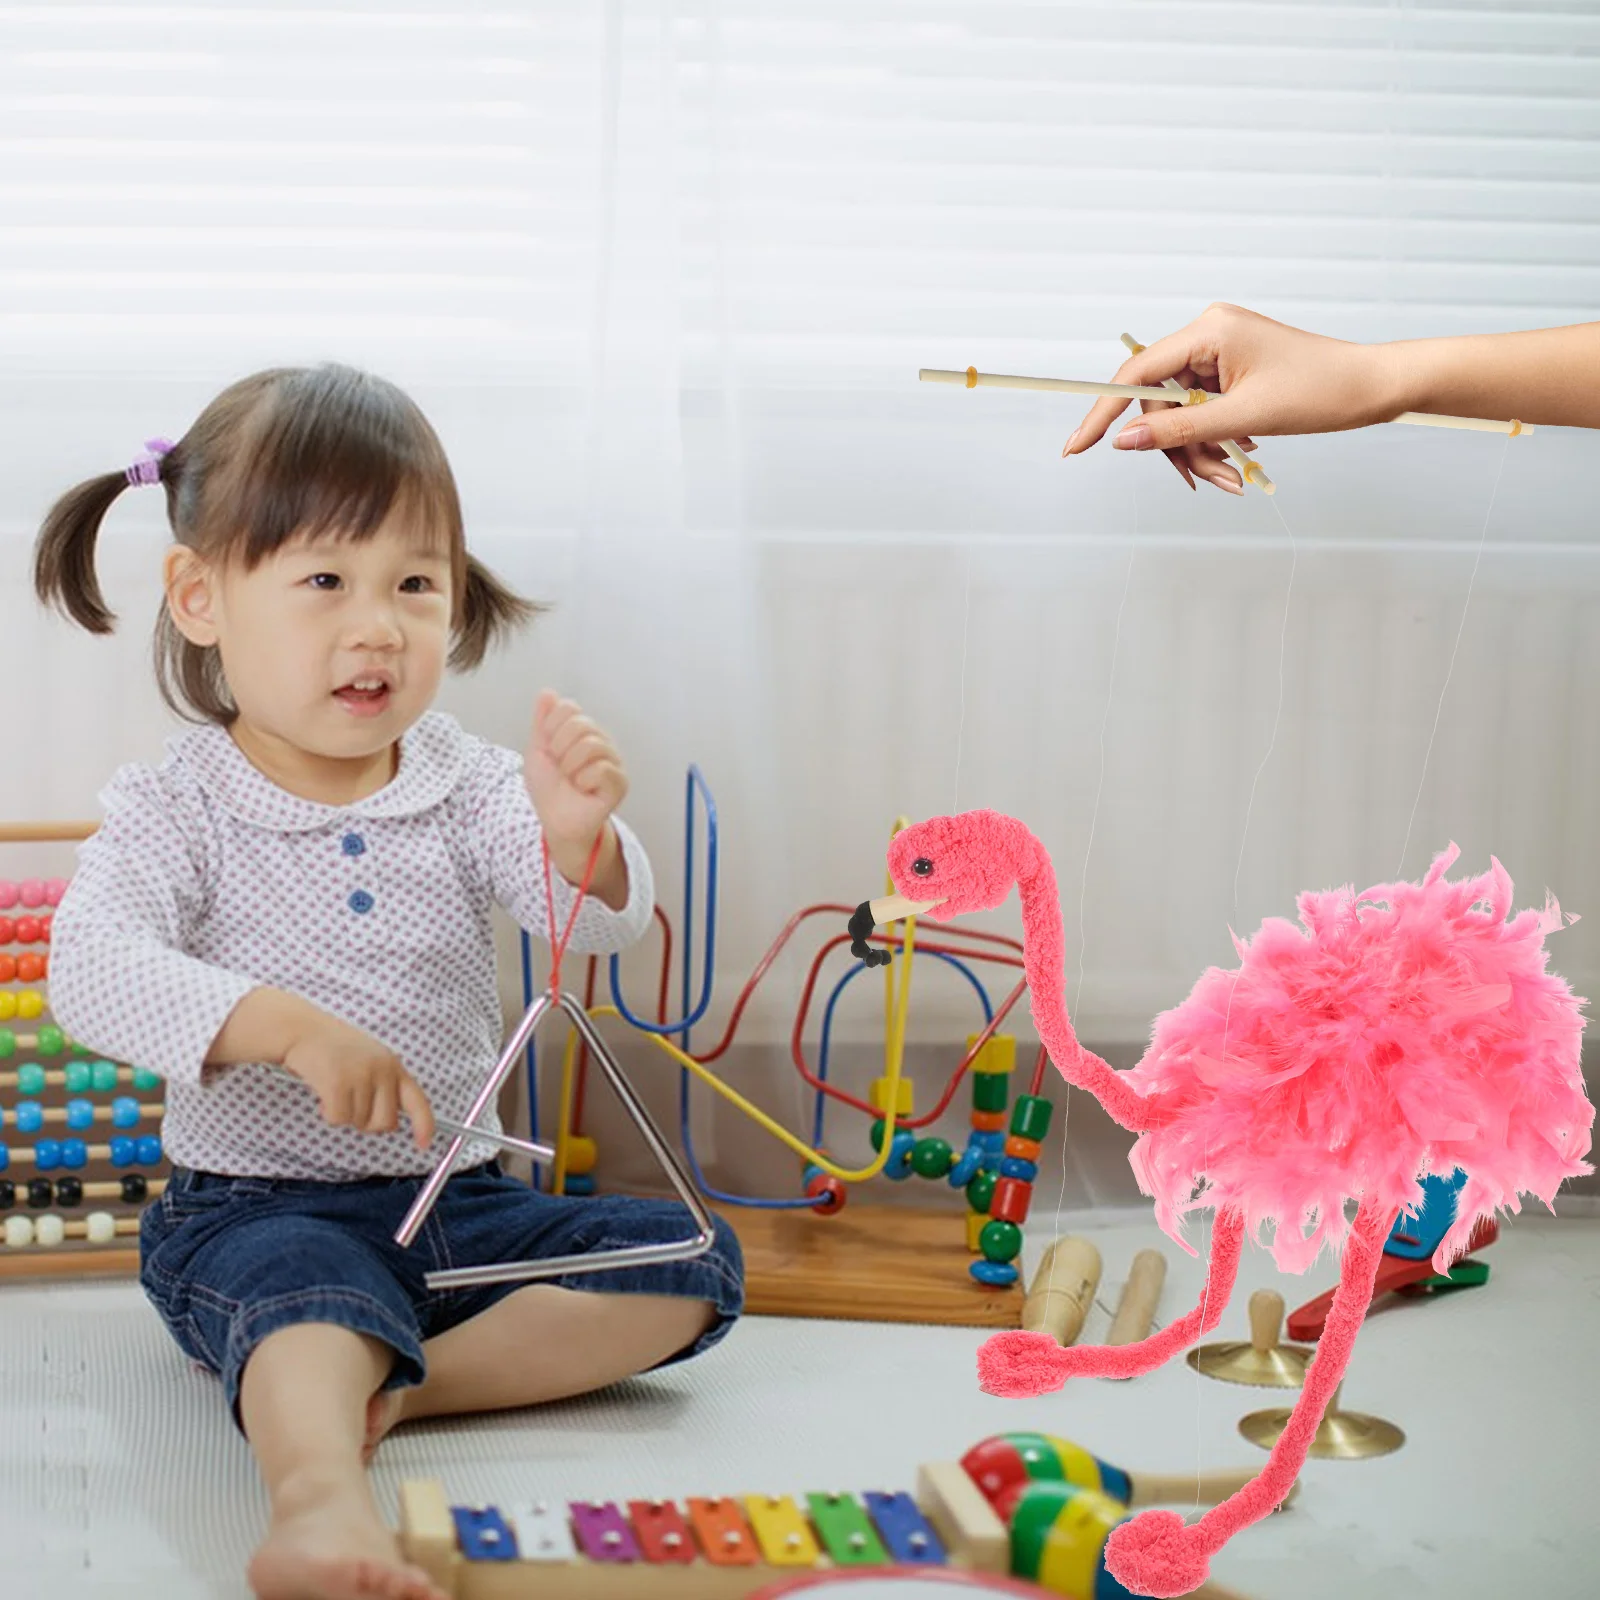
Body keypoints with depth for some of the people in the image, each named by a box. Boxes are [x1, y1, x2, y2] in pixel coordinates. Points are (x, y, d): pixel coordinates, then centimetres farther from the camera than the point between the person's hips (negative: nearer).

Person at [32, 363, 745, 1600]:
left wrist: (579, 839, -33)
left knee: (694, 1264, -12)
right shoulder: (172, 812, -4)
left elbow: (602, 925, -8)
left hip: (459, 1204, 5)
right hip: (254, 1209, -5)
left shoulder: (468, 789, 5)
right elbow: (91, 970, -21)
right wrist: (284, 1024, -37)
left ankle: (395, 1384, -24)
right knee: (310, 1284, -38)